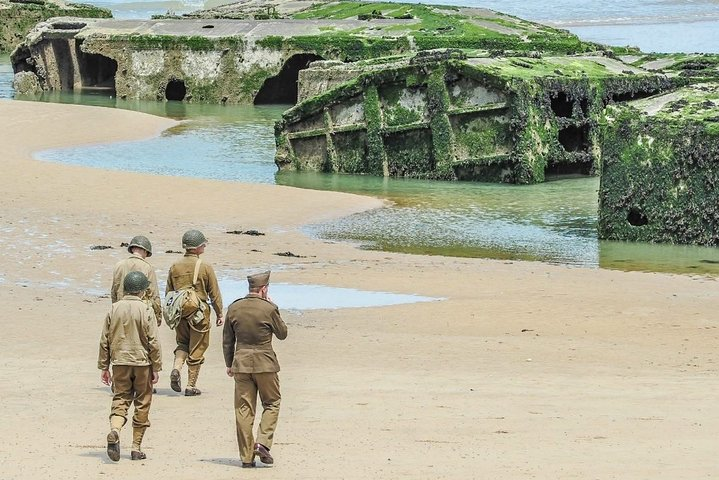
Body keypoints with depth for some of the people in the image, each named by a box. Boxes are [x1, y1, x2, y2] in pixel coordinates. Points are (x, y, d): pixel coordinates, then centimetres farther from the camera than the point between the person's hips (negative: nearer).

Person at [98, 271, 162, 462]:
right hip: (142, 362, -2)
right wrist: (156, 367, -1)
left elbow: (104, 340, 5)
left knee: (120, 400, 6)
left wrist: (103, 367, 13)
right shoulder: (145, 310, -8)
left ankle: (115, 430, -24)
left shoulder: (114, 309, 1)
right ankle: (136, 447, 10)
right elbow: (153, 341, -9)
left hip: (120, 362, 2)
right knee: (142, 404, 9)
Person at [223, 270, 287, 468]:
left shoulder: (234, 308, 2)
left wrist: (229, 364, 19)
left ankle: (246, 456, 7)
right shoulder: (269, 309, -10)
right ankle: (263, 443, -4)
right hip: (265, 363, -3)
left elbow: (227, 340, 8)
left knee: (243, 409, 6)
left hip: (241, 363, 3)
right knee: (271, 403, 14)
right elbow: (282, 333, 4)